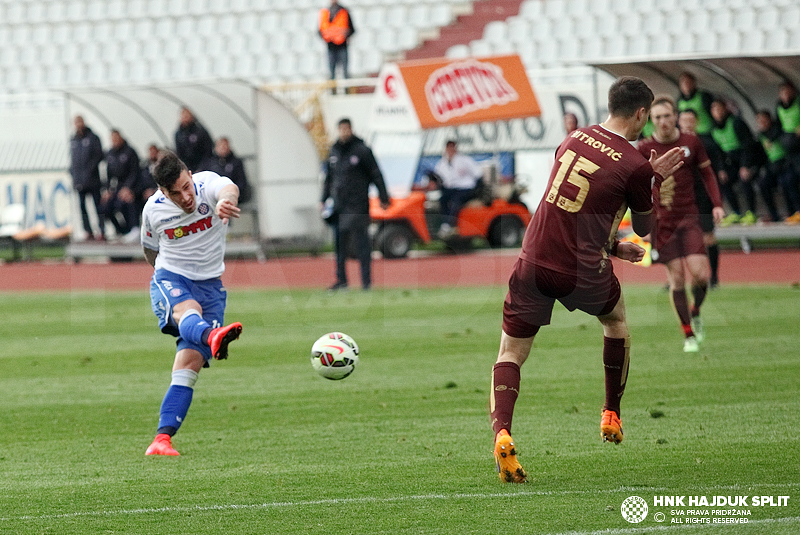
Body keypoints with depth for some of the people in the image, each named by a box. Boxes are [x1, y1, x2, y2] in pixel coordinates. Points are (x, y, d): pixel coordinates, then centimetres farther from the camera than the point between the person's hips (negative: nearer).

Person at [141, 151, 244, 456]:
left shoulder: (206, 184, -14)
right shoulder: (153, 209, -6)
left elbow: (228, 188, -41)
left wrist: (226, 200, -63)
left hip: (209, 284, 0)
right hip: (170, 280, 0)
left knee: (190, 363, -12)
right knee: (188, 309, -38)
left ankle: (163, 437, -15)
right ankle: (213, 337, -73)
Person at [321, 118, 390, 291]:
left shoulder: (362, 150, -3)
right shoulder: (334, 152, 14)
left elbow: (376, 175, -2)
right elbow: (328, 178, 23)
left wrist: (384, 198, -4)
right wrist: (324, 199, 18)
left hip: (358, 204, -6)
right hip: (338, 205, 6)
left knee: (361, 243, -7)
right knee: (339, 243, 6)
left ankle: (366, 280, -5)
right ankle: (341, 279, 14)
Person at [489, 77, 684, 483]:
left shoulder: (574, 139, 7)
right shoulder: (634, 166, -9)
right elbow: (644, 227, 7)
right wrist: (656, 179, 18)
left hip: (533, 265, 3)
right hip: (583, 275, -3)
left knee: (510, 355, 8)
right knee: (616, 318, 31)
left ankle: (501, 432, -18)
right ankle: (611, 416, 35)